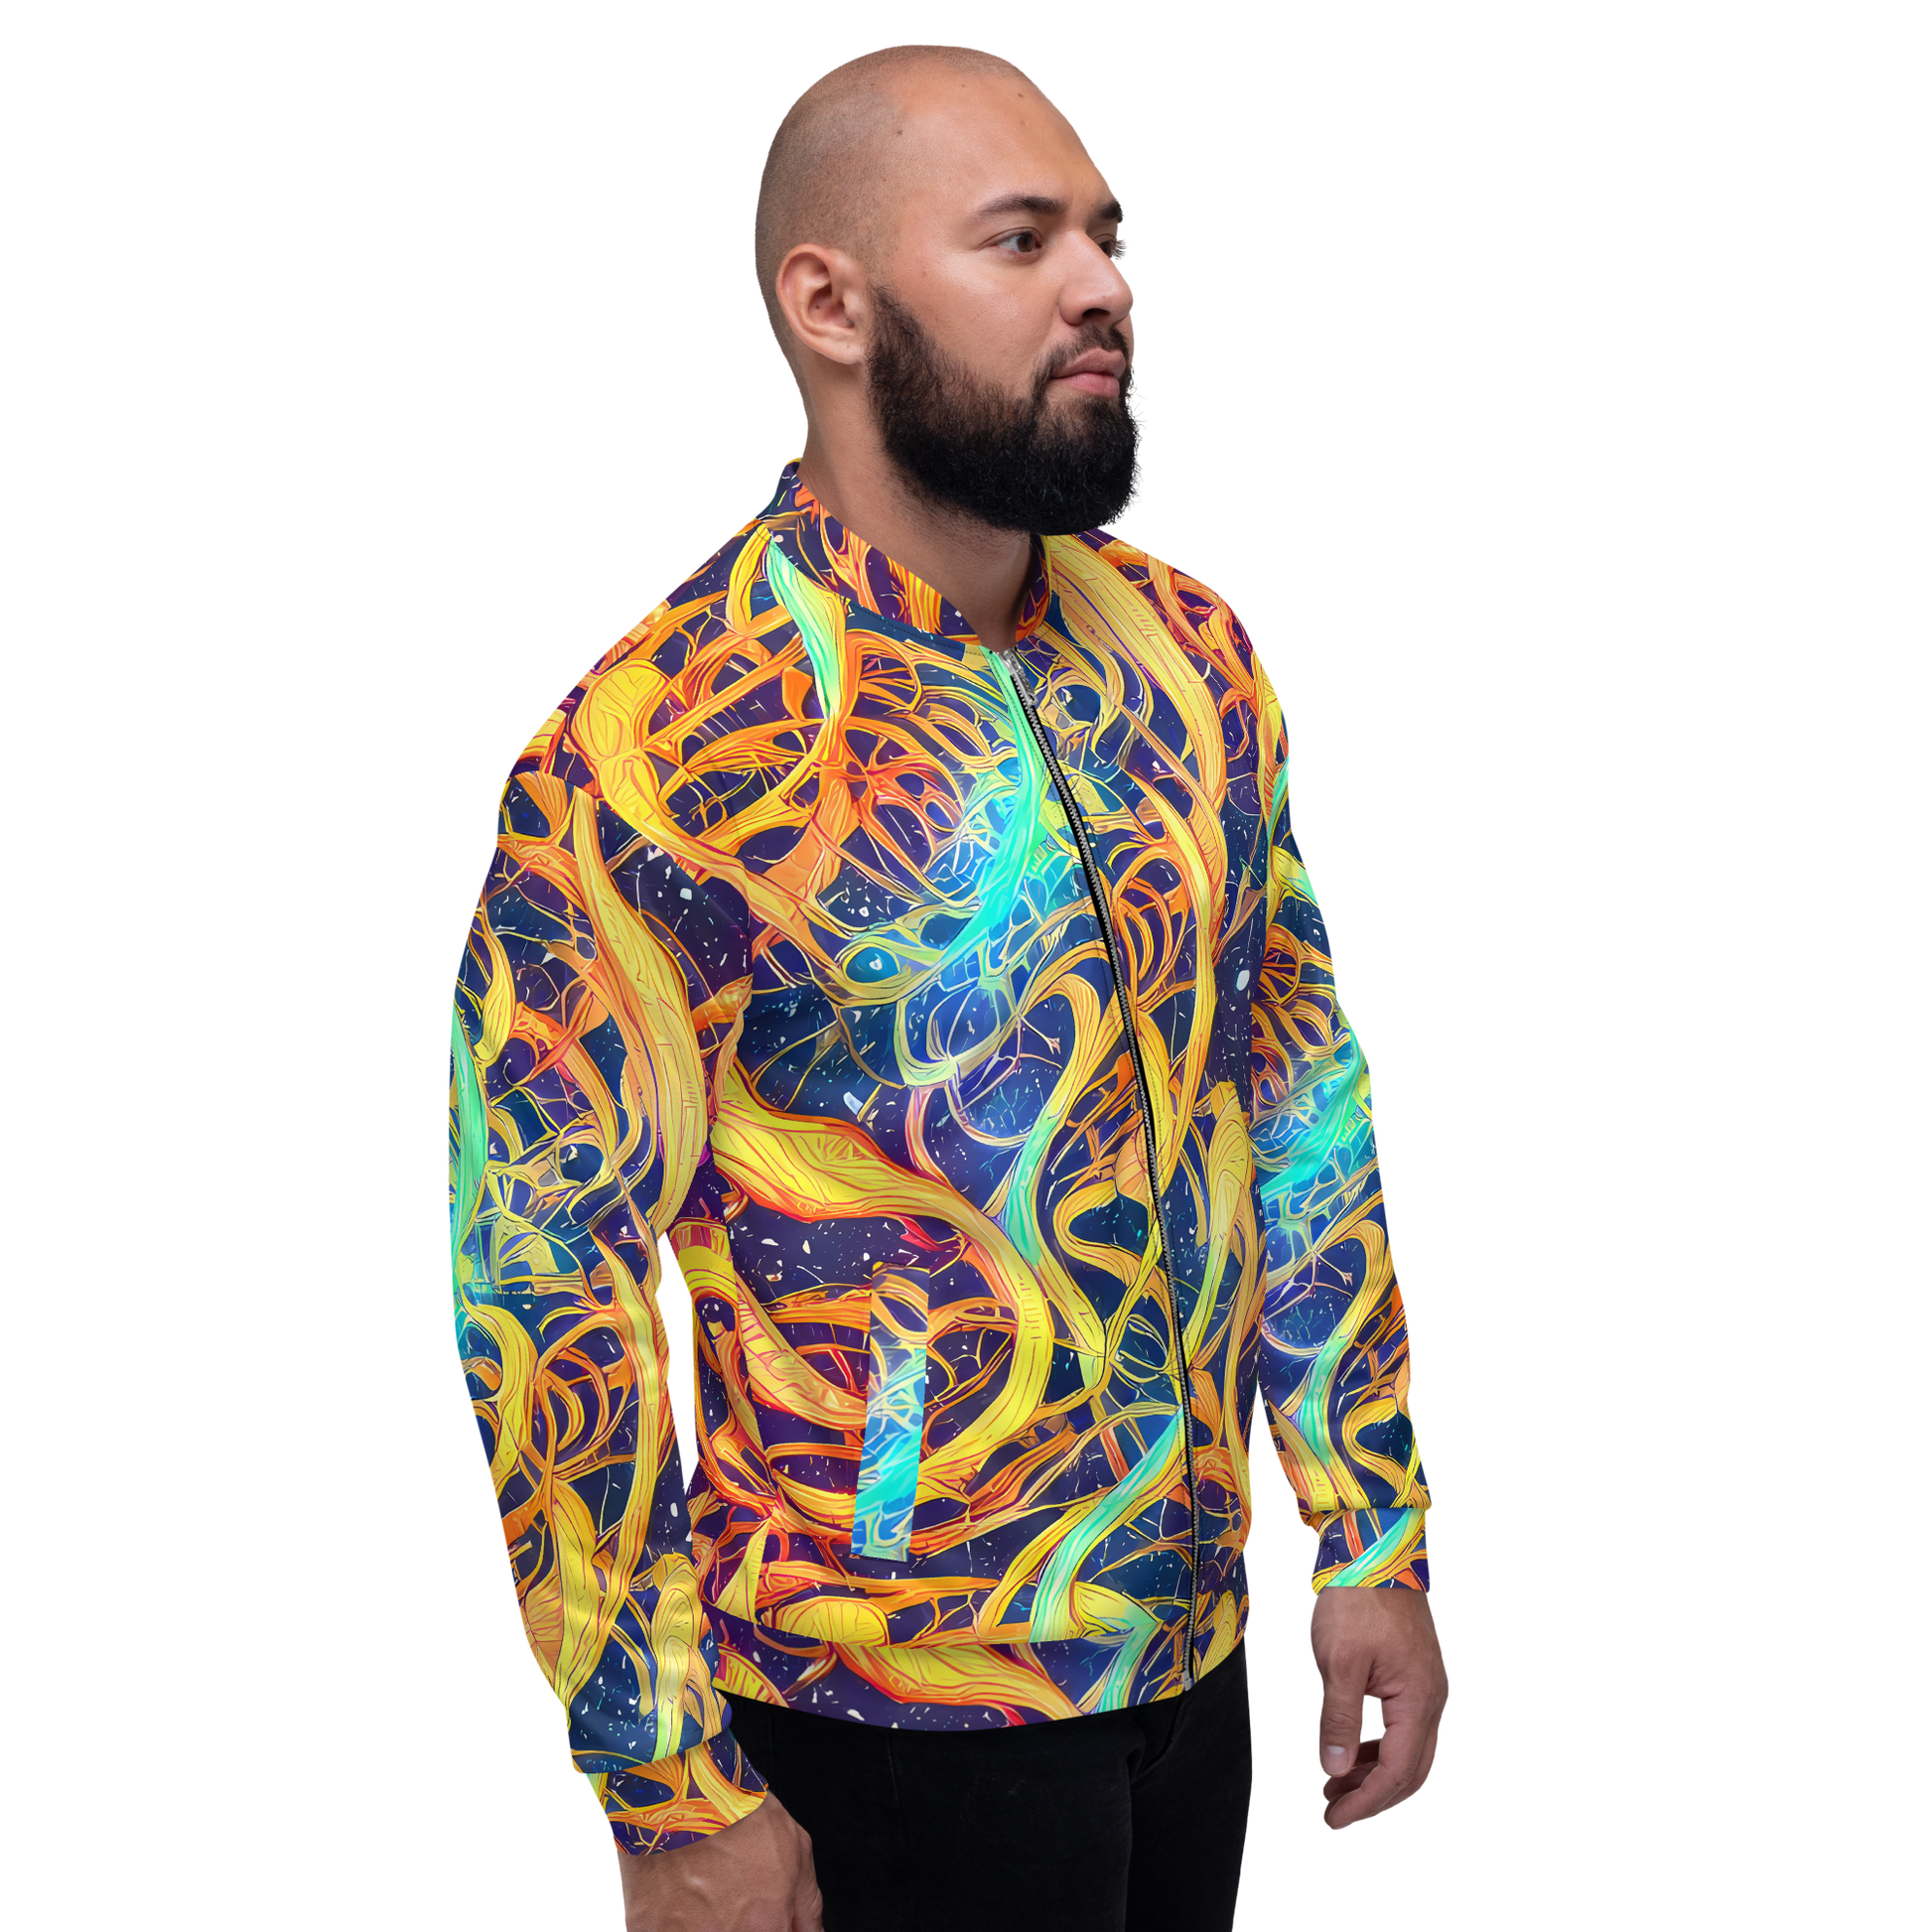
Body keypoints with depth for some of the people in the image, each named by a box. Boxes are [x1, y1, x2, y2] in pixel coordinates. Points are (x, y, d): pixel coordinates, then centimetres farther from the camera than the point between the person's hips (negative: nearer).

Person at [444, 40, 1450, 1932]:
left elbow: (1299, 1085, 9)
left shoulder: (1188, 649, 1)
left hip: (1200, 1653, 6)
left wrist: (1370, 1533, 9)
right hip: (895, 1737, -6)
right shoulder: (646, 761, -18)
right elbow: (547, 1294, -15)